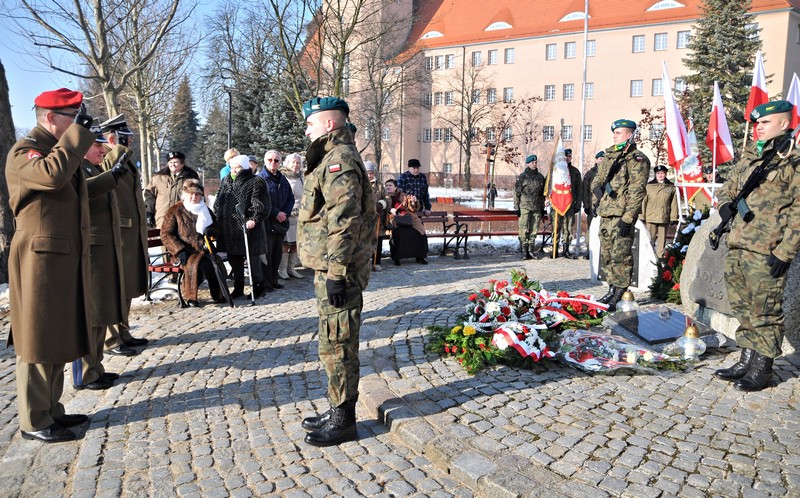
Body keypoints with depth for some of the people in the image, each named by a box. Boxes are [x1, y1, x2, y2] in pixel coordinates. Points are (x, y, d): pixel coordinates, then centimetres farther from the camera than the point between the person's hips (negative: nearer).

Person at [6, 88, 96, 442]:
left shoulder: (61, 150, 19)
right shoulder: (24, 151, -9)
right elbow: (52, 174, -32)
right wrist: (78, 131, -21)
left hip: (67, 260, 9)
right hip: (41, 259, -9)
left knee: (59, 339, 14)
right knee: (38, 342, -1)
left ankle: (51, 410, 25)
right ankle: (33, 422, 9)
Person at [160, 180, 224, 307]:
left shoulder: (205, 210, 22)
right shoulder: (175, 212, 7)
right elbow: (166, 235, 2)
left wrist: (211, 230, 3)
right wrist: (180, 250, -12)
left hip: (204, 250, 3)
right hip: (186, 253, -3)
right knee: (195, 263, -36)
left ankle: (218, 295, -16)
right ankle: (191, 296, -20)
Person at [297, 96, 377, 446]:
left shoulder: (339, 159, -15)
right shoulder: (331, 158, 19)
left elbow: (344, 222, -24)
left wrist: (336, 272, -24)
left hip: (337, 272, -11)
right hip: (329, 268, 11)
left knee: (337, 345, -1)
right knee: (334, 343, 17)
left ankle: (342, 422, 12)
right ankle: (337, 412, 30)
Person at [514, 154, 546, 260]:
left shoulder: (540, 177, 13)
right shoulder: (522, 177, -1)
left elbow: (542, 194, 19)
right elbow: (516, 193, -1)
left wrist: (542, 207, 15)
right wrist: (516, 207, -6)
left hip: (536, 208, 4)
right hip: (524, 207, -4)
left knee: (534, 229, 5)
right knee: (524, 229, -7)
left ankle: (531, 250, 13)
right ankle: (524, 250, -1)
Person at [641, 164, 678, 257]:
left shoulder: (671, 187, 5)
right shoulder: (649, 186, 1)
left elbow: (674, 203, 6)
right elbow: (643, 201, 2)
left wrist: (673, 217, 3)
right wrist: (642, 216, -1)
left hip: (664, 218, 1)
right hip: (651, 217, -1)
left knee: (662, 239, 8)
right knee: (650, 239, 2)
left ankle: (660, 257, 16)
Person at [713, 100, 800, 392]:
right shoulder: (749, 158, 16)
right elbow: (728, 187, 26)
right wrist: (725, 205, 2)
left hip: (766, 253, -7)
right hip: (736, 248, 7)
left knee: (764, 312, 2)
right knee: (743, 309, 15)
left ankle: (762, 370, 14)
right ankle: (747, 361, 27)